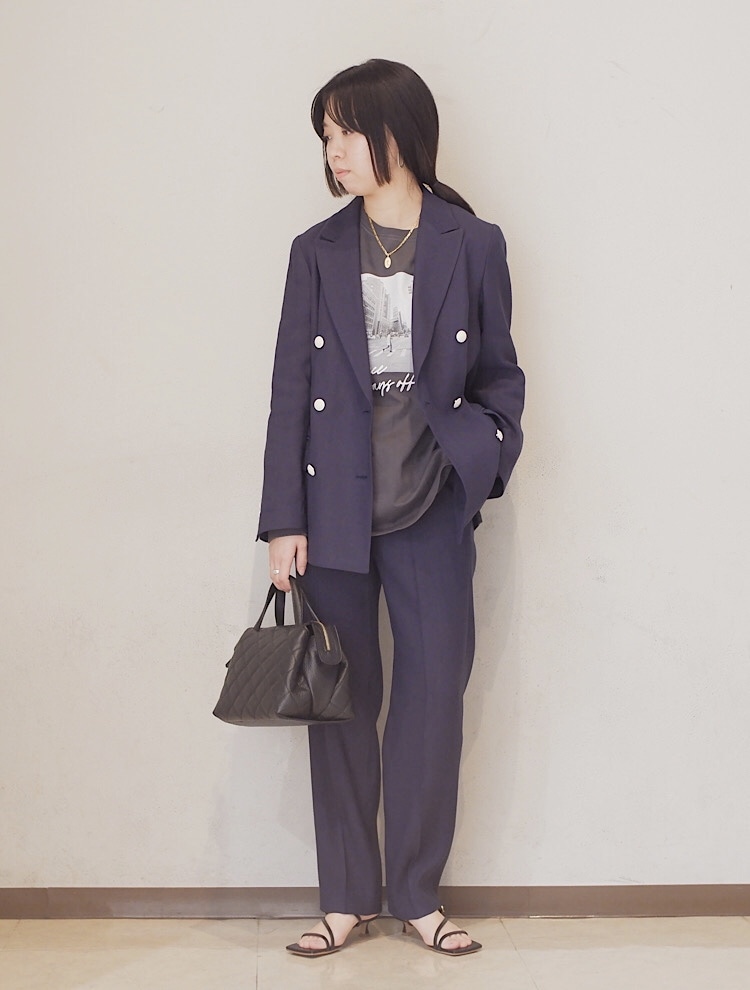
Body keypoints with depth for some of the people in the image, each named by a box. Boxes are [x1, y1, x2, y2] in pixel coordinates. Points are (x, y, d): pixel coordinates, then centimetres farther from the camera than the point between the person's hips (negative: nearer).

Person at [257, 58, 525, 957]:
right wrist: (283, 520, -3)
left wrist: (486, 446, -12)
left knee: (432, 699, 3)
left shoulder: (472, 245, 2)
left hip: (431, 513, -1)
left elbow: (499, 373, 8)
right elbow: (290, 391, 2)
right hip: (336, 513, 1)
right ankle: (348, 896, 19)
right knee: (342, 704, 7)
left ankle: (418, 894, 19)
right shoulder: (318, 251, 4)